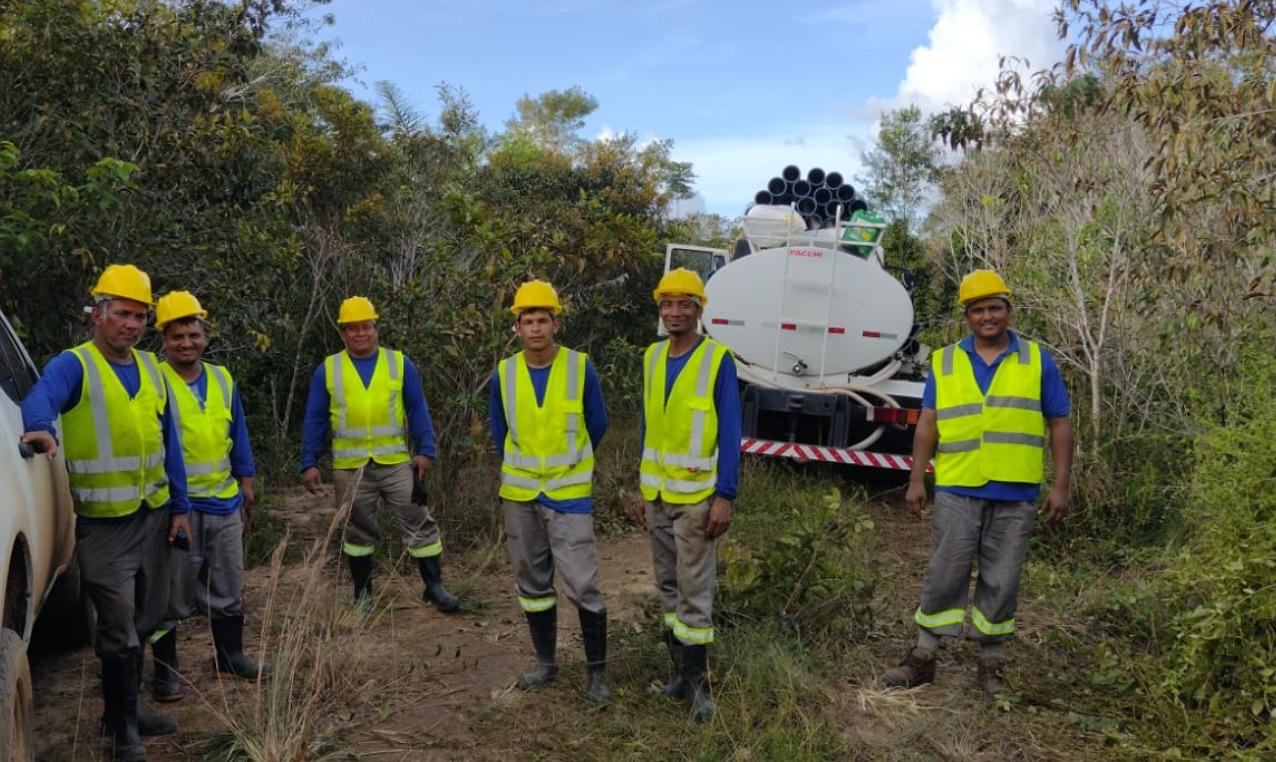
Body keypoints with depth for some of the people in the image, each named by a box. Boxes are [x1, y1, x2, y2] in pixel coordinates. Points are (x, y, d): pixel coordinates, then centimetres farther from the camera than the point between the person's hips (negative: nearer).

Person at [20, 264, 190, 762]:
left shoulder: (150, 368, 8)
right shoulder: (74, 366, -10)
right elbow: (39, 399, -32)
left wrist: (179, 506, 9)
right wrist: (43, 428, -55)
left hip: (154, 516, 6)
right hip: (103, 523, -6)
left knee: (142, 622, 17)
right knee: (119, 628, 0)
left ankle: (126, 710, 35)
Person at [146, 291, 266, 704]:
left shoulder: (222, 379, 7)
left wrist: (245, 480, 15)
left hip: (224, 500, 5)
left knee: (228, 585, 16)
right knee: (172, 592, 4)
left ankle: (230, 654, 31)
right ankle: (165, 671, 18)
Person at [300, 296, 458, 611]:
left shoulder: (399, 363, 2)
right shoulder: (328, 369, 3)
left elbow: (418, 411, 2)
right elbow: (315, 420, 4)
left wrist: (425, 450, -6)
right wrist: (309, 463, -1)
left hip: (397, 463, 0)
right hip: (349, 467, 1)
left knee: (420, 524, 0)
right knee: (358, 531, 13)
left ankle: (434, 586, 11)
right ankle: (363, 591, 27)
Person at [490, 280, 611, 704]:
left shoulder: (580, 368, -8)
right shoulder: (503, 374, -2)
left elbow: (597, 425, 6)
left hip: (569, 494, -3)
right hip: (519, 494, 3)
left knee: (582, 585, -6)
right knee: (532, 583, 13)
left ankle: (597, 671, 8)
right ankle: (545, 662, 28)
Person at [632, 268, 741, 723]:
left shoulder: (718, 360, -9)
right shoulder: (652, 357, 7)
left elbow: (729, 433, -11)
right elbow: (648, 426, 12)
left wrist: (725, 497, -16)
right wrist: (642, 489, 12)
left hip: (696, 496, -6)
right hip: (657, 494, 6)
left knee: (694, 592, -1)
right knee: (667, 586, 13)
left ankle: (698, 682, 11)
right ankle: (679, 668, 27)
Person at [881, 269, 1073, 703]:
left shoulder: (1038, 360, 7)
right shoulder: (944, 361, 8)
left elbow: (1059, 426, 7)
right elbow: (928, 424, 5)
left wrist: (1061, 486, 0)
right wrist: (916, 480, -2)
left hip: (1014, 496, 0)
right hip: (957, 491, 0)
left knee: (1001, 582, 8)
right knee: (945, 575, 3)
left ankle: (991, 663, 21)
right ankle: (923, 657, 13)